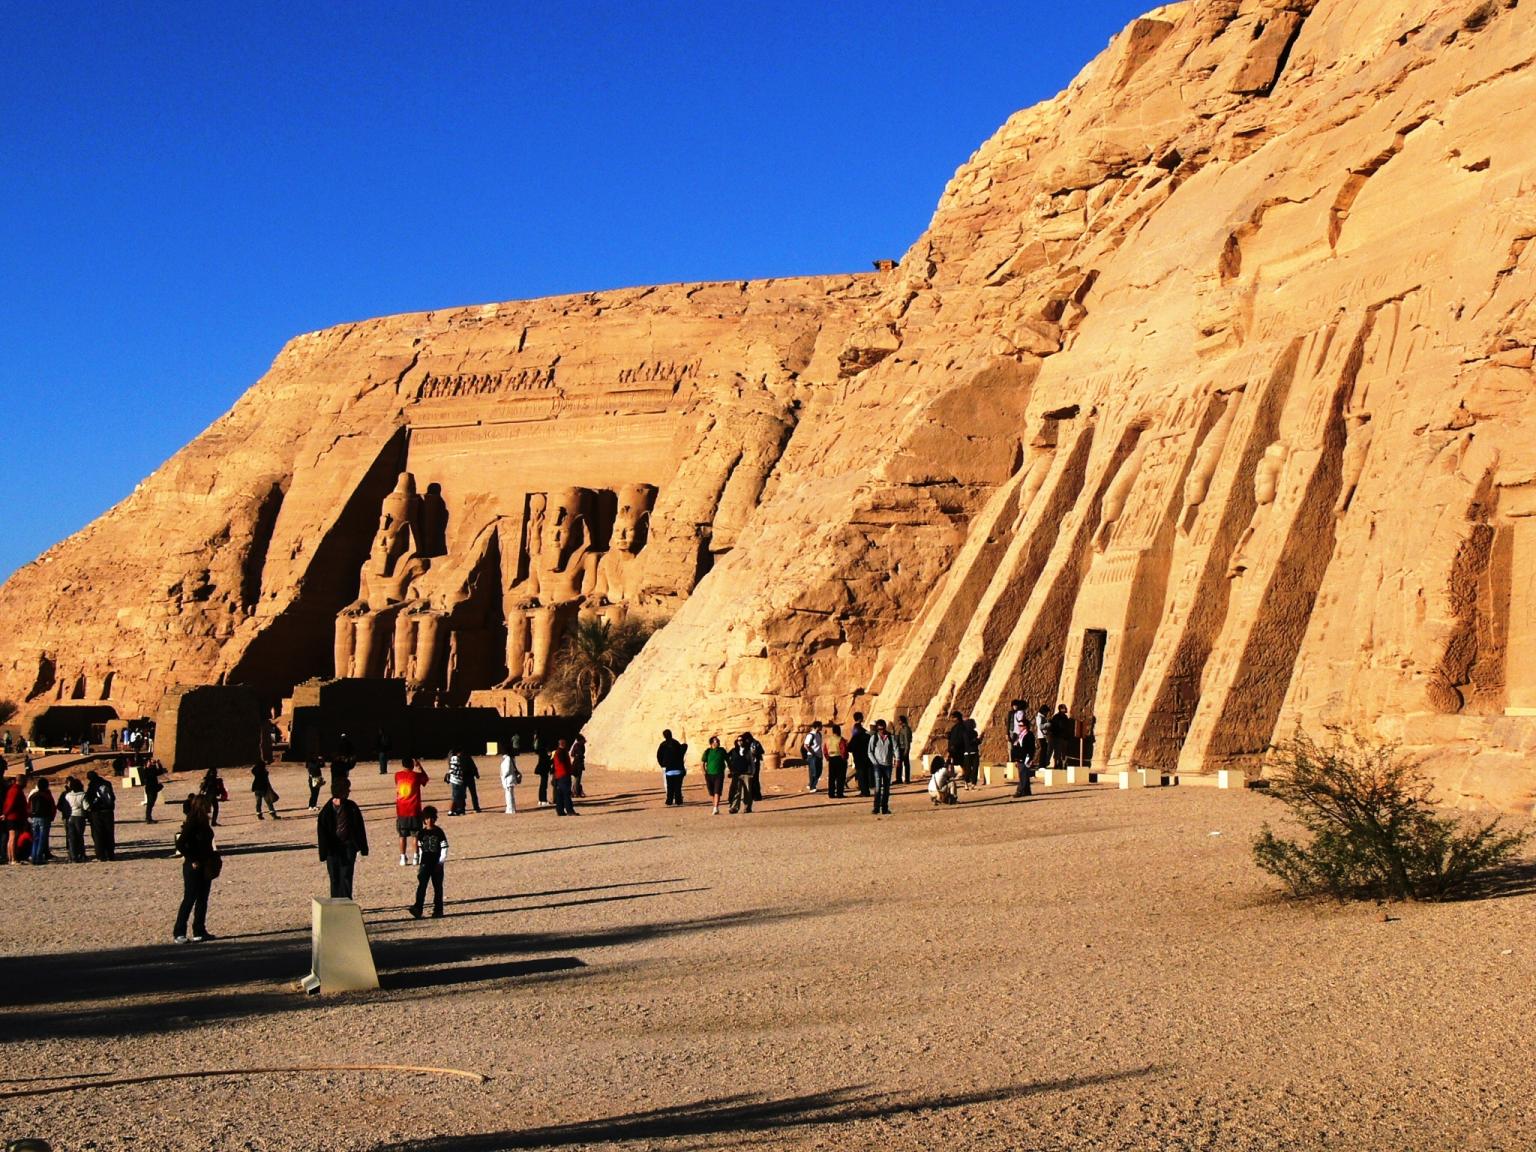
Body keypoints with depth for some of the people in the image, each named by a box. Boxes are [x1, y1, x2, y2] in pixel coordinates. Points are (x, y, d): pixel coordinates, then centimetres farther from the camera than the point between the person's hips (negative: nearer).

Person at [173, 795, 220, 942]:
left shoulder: (203, 823, 8)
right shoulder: (191, 824, -17)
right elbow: (180, 844, -22)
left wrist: (212, 860, 9)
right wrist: (192, 860, -17)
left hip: (205, 868, 8)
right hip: (193, 868, -8)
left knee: (202, 900, 11)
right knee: (189, 899, -3)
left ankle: (199, 931, 17)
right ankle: (179, 933, 5)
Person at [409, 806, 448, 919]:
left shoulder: (439, 832, -2)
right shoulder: (422, 833, 6)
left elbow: (444, 848, -3)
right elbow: (419, 849, 13)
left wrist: (441, 862, -10)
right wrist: (417, 863, 11)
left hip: (437, 864, -1)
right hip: (425, 864, 1)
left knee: (438, 887, 5)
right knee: (421, 886, -10)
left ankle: (438, 910, 11)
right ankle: (418, 909, -16)